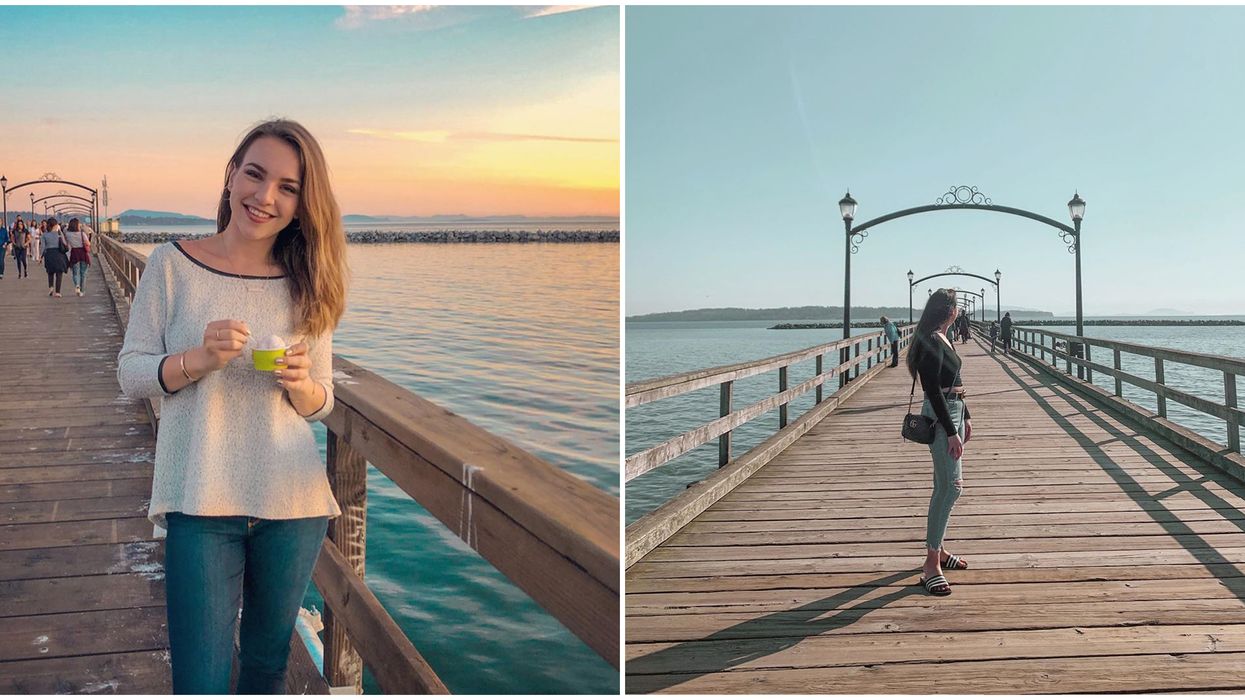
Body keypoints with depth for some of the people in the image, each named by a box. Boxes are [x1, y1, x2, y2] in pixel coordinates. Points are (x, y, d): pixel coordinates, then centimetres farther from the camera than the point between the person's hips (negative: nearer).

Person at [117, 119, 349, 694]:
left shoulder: (307, 286, 3)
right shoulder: (172, 264, -2)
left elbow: (319, 405, 8)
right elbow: (130, 371, 0)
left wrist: (301, 383, -15)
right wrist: (199, 359, -19)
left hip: (292, 503, 2)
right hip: (201, 502, -2)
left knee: (268, 664, 17)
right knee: (200, 681, 0)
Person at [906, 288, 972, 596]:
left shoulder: (943, 339, 14)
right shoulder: (932, 342, -17)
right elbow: (934, 391, -21)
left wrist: (965, 418, 22)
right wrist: (951, 432, -22)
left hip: (953, 412, 10)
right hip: (940, 417, -10)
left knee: (945, 486, 15)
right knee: (951, 485, -15)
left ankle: (937, 548, 25)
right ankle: (931, 564, -15)